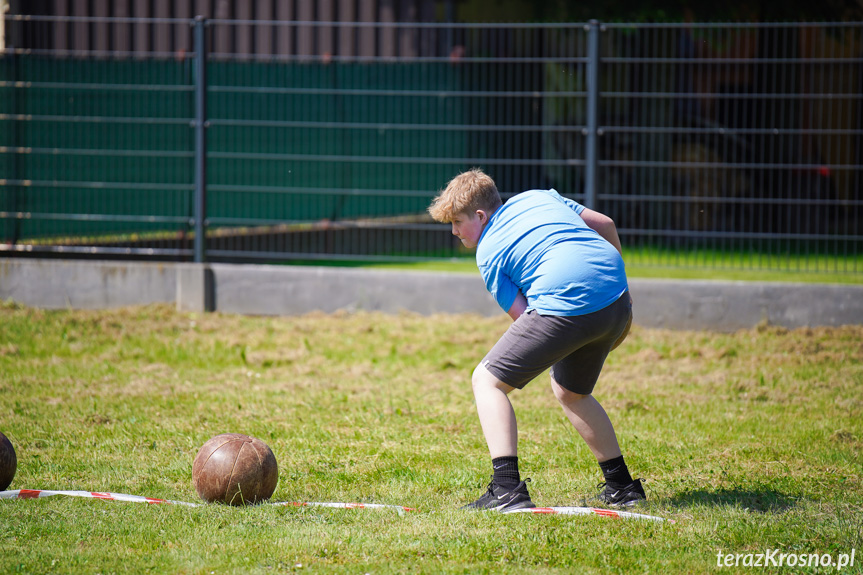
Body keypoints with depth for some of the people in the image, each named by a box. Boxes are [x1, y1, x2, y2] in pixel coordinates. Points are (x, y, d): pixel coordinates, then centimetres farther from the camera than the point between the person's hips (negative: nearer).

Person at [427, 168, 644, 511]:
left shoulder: (488, 254, 7)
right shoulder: (539, 198, 24)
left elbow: (524, 318, 1)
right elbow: (605, 224, 24)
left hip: (566, 306, -7)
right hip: (617, 301, 7)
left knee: (487, 381, 5)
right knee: (570, 392, 30)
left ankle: (508, 489, -10)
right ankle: (622, 487, 33)